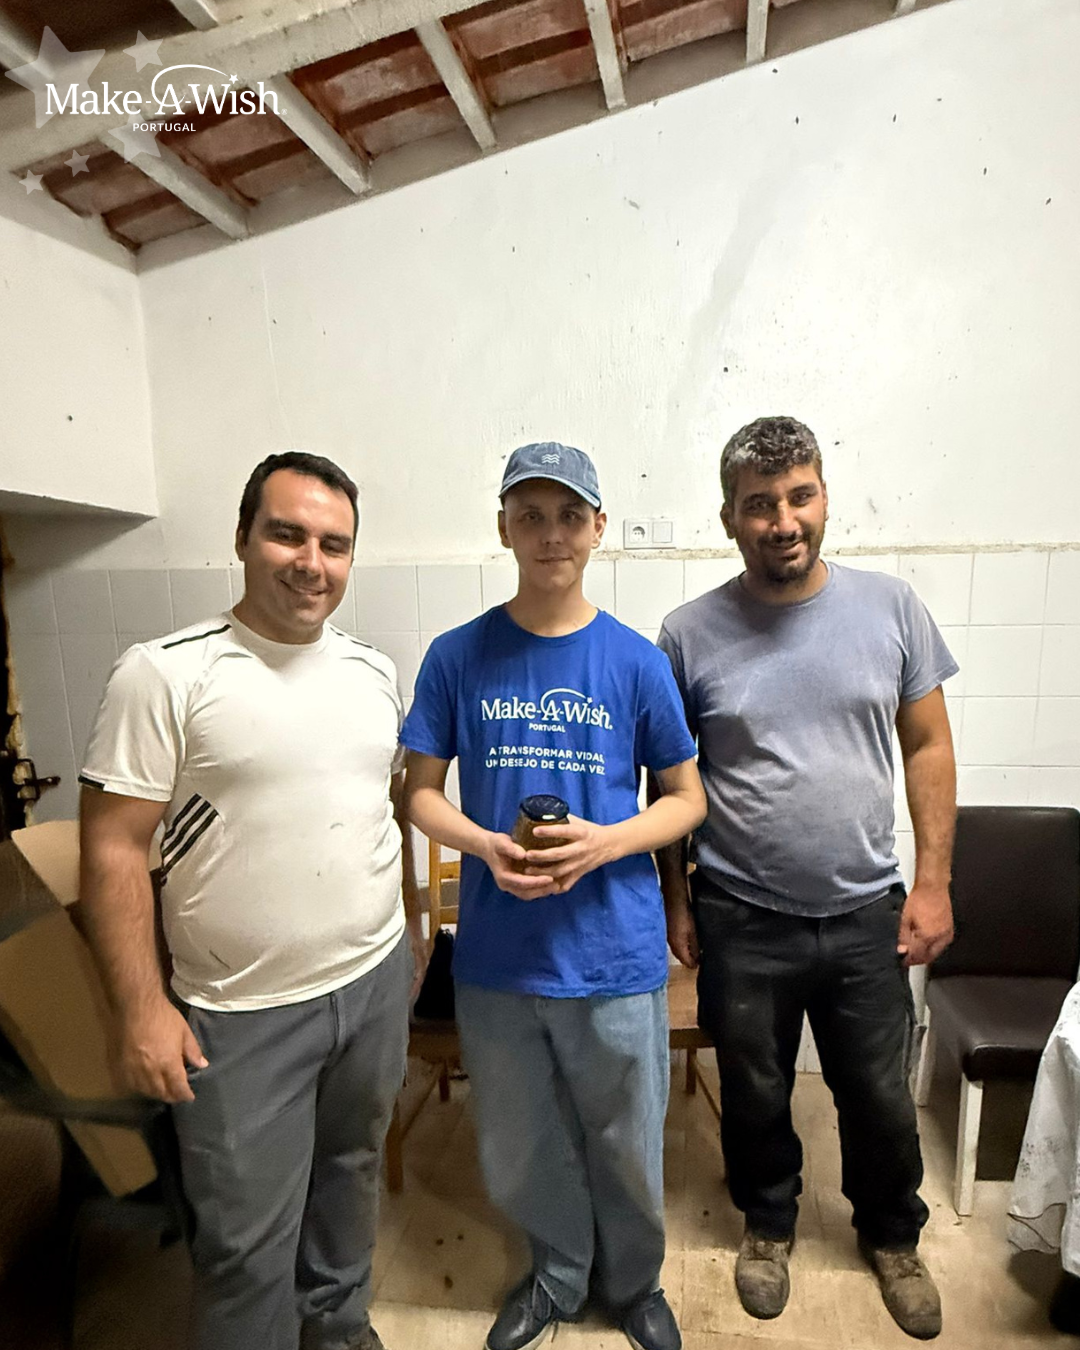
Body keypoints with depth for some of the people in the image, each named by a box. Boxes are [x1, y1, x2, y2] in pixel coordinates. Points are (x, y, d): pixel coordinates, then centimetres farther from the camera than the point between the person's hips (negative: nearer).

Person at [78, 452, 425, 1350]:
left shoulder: (374, 670, 1)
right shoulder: (165, 673, -14)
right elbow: (114, 848, -12)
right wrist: (142, 1007, -14)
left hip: (377, 982, 5)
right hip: (243, 1015, -5)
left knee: (351, 1172, 26)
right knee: (248, 1243, 12)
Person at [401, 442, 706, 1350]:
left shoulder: (636, 661, -7)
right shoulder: (458, 657, -5)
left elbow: (687, 798, 0)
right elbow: (422, 792, 1)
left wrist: (603, 842, -18)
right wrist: (487, 847, -18)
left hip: (614, 952, -1)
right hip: (497, 952, 1)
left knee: (628, 1146, 18)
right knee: (520, 1150, 21)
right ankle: (559, 1275, 53)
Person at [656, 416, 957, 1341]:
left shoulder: (890, 607, -5)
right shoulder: (690, 634, -10)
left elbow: (928, 747, 1)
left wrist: (933, 882, -2)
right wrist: (675, 900, 1)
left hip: (866, 916, 2)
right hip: (741, 921, -1)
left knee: (882, 1101, 21)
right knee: (755, 1096, 21)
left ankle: (893, 1236, 52)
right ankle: (770, 1224, 50)